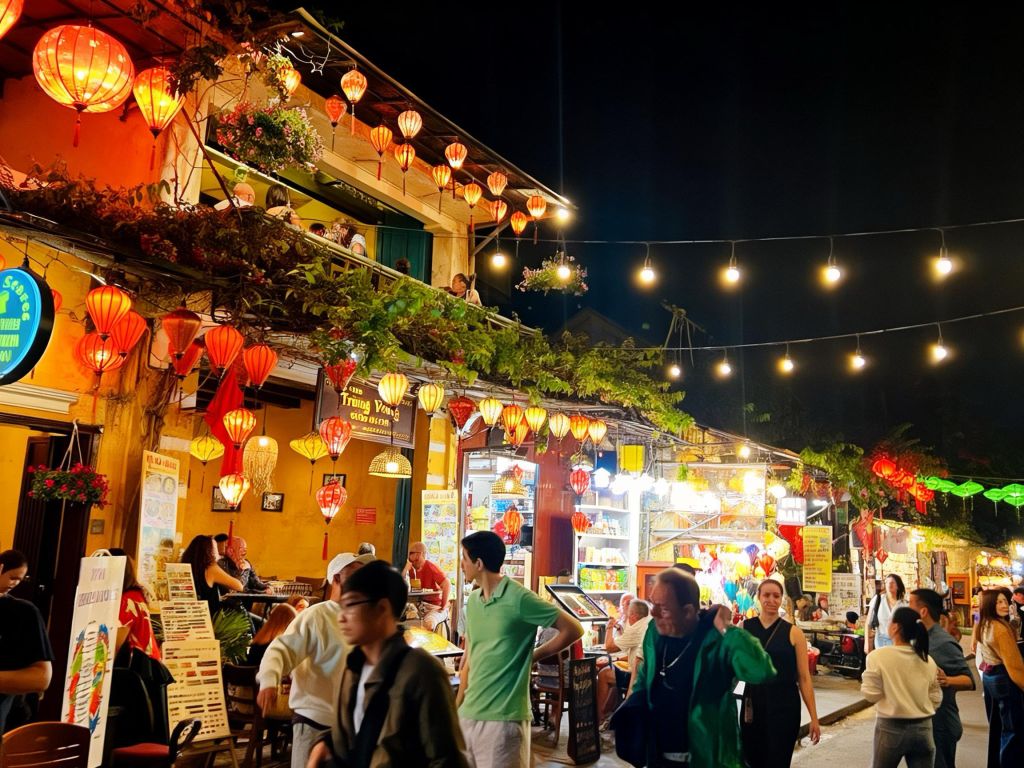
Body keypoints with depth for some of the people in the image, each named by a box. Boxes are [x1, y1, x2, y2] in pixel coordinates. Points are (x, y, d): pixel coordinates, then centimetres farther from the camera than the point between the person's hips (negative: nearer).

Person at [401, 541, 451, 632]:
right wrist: (406, 568, -10)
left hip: (435, 607, -7)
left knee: (429, 622, -36)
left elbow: (447, 584, -24)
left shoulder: (430, 567, -15)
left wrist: (444, 606, -19)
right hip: (420, 605, 7)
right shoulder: (412, 569, 6)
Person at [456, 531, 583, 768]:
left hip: (503, 718, -7)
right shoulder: (472, 601, 10)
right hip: (468, 713, 7)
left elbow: (573, 630, -9)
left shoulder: (520, 599, -12)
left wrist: (533, 655, -4)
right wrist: (457, 705, 14)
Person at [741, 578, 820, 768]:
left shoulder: (793, 633, -3)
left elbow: (804, 678, -2)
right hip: (753, 704, 2)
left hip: (785, 706, -2)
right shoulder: (743, 629, 0)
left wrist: (814, 717, -3)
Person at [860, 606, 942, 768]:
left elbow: (871, 694, -10)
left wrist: (865, 681, 8)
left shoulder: (878, 656, -14)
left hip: (891, 728, -3)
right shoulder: (927, 660, 0)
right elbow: (936, 699, 5)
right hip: (923, 728, 3)